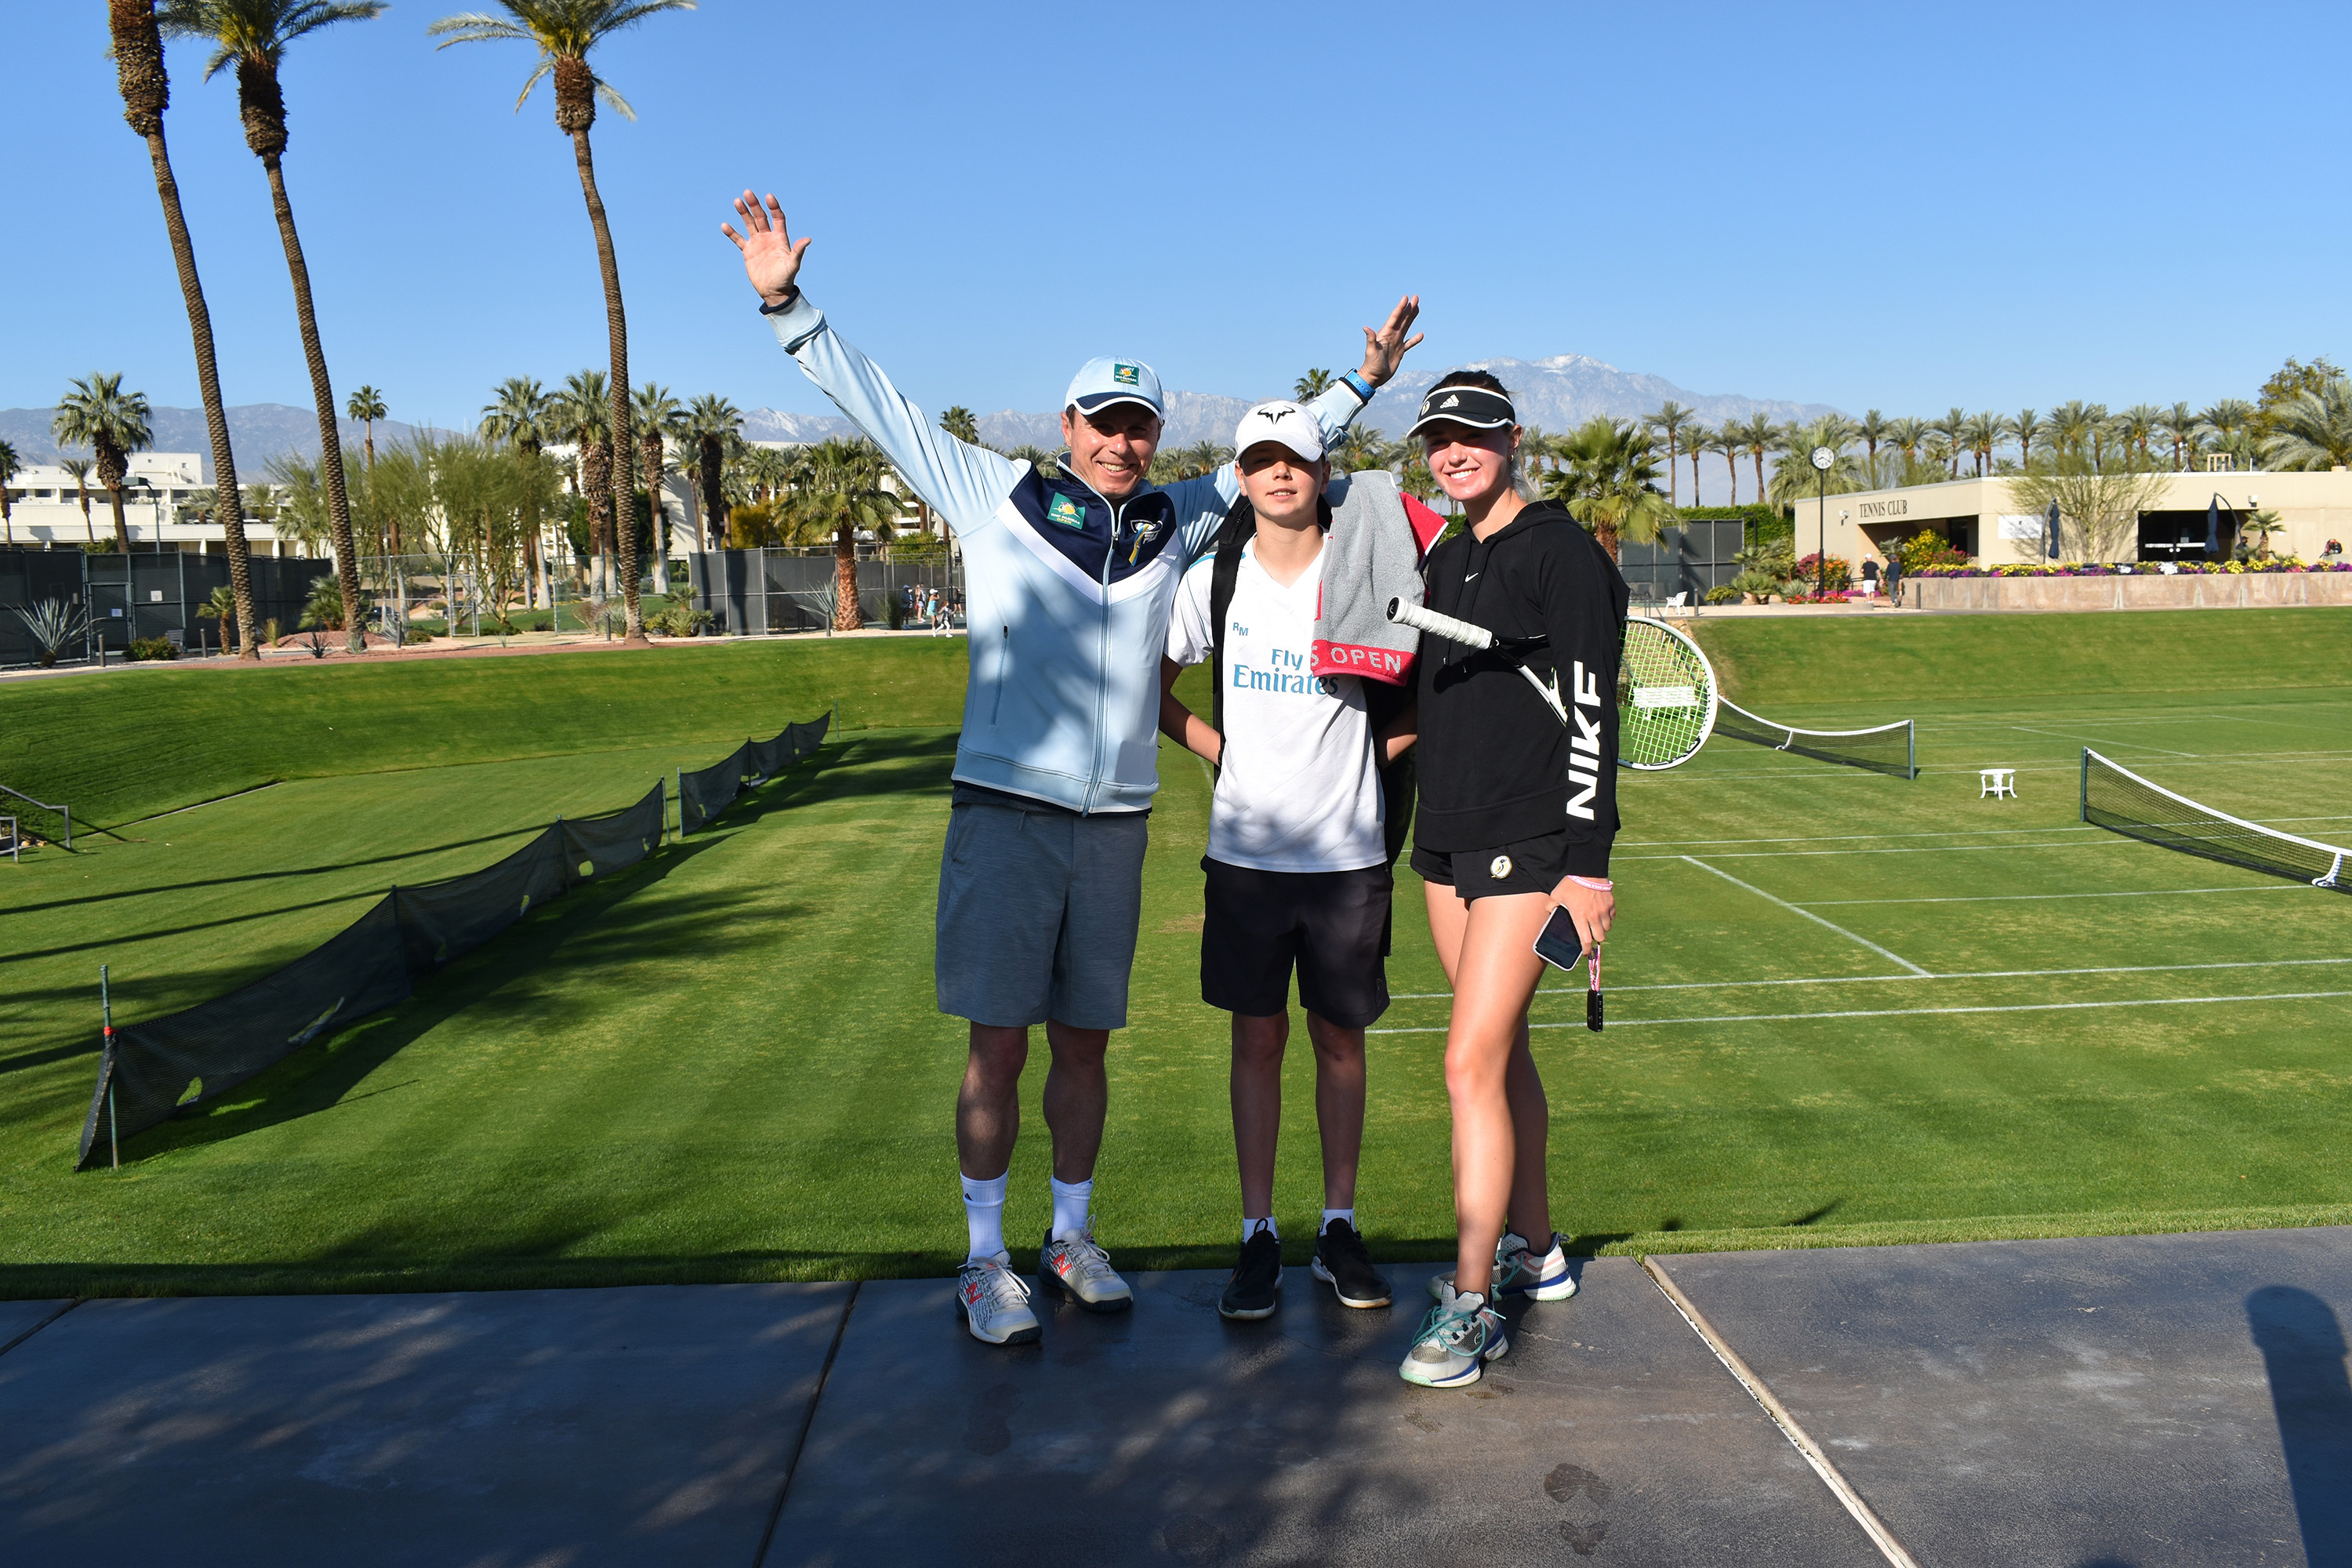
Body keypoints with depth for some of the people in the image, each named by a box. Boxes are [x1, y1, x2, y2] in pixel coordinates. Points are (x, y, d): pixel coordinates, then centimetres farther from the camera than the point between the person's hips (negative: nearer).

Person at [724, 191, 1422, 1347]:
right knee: (998, 1046, 0)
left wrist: (1360, 383, 26)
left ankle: (1071, 1240, 28)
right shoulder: (999, 497, 2)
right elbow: (881, 409, 2)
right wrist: (788, 306, -3)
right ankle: (985, 1261, 14)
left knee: (1083, 1043, 11)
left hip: (1115, 827, 3)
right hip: (1004, 816, -3)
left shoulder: (1176, 522, 11)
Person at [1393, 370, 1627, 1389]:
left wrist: (1587, 863, -18)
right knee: (1503, 1049, 16)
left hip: (1528, 845, -8)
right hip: (1448, 841, 8)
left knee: (1470, 1064, -11)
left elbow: (1588, 715, -15)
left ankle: (1473, 1306, -2)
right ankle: (1533, 1250, 31)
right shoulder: (1445, 560, 14)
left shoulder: (1562, 552, -10)